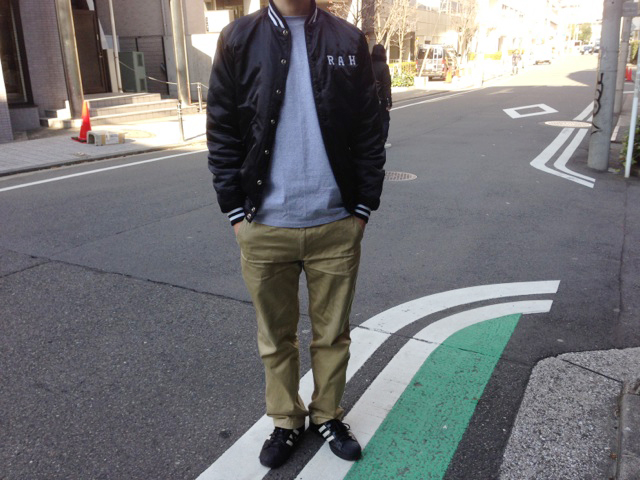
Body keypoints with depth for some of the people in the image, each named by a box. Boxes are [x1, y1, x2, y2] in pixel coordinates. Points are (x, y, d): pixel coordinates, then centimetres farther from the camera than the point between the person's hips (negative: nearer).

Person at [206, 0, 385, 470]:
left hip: (337, 227, 1)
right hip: (265, 230, 0)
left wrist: (363, 208, 0)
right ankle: (286, 421, 36)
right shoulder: (239, 39, 1)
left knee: (333, 335, 14)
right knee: (276, 337, 15)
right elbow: (222, 134, 1)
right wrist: (237, 213, -3)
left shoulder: (349, 41, 3)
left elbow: (369, 132, 3)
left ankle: (329, 415, 37)